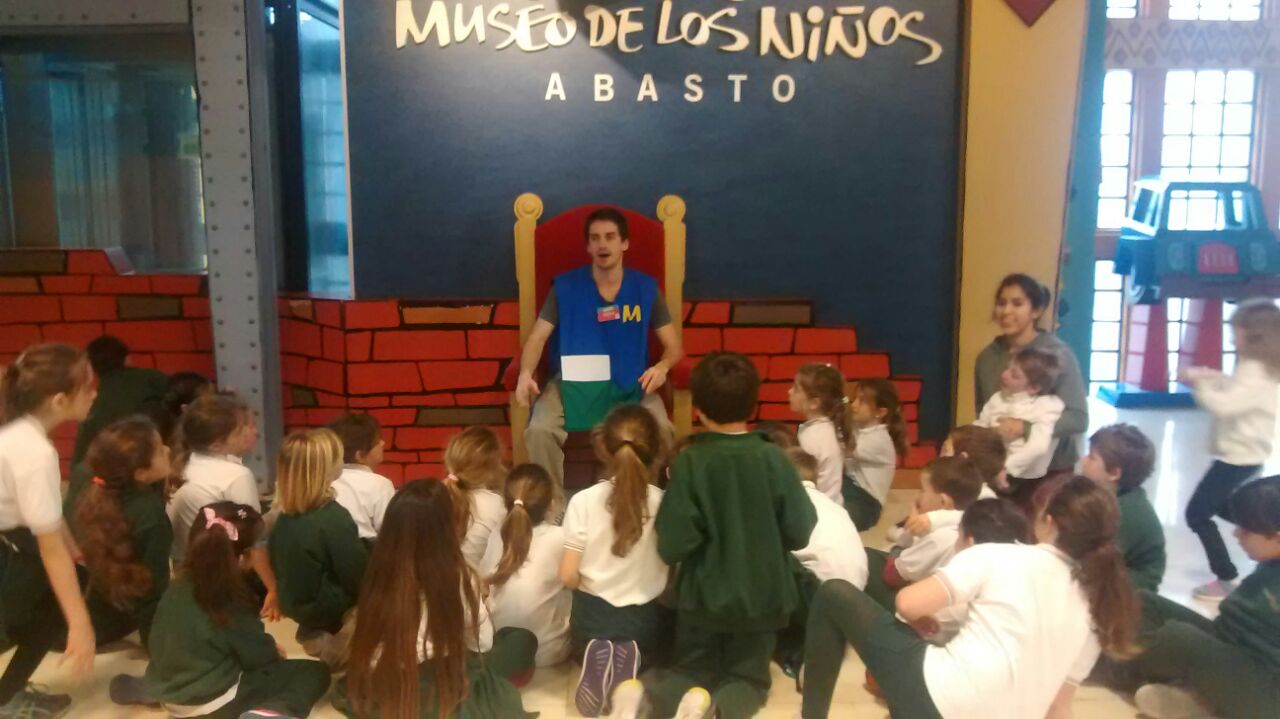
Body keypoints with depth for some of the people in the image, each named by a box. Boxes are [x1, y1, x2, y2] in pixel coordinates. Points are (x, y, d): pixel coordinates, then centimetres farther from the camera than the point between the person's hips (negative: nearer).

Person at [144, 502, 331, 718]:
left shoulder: (177, 588, -2)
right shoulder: (232, 599, -20)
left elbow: (159, 644, 10)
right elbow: (257, 655, -11)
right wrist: (274, 650, 12)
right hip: (213, 701, -8)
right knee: (316, 672, -5)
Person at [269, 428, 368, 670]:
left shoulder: (284, 518, -2)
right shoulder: (334, 518, -26)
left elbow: (278, 569, 11)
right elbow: (360, 577, -19)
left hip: (301, 612, 8)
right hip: (335, 625, -8)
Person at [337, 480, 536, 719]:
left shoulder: (379, 572, -6)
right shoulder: (458, 577, -16)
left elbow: (368, 646, 8)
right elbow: (483, 642, -2)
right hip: (436, 697, -4)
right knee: (523, 640, 12)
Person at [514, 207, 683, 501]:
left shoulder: (646, 288, 2)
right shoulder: (564, 287, 0)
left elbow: (673, 345, 3)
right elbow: (537, 338, -3)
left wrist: (662, 366, -21)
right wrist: (526, 373, -24)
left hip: (629, 384, 0)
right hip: (572, 382, 0)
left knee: (661, 430, -28)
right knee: (539, 430, -28)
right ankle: (553, 505, -8)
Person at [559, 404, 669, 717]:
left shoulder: (584, 500, -15)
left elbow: (568, 576, -13)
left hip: (592, 617, 0)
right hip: (646, 620, 0)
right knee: (649, 655, 36)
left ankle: (597, 661, -1)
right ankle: (633, 668, -1)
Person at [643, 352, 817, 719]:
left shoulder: (689, 463, -15)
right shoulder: (774, 459, -11)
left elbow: (672, 546, -17)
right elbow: (800, 532, -5)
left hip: (702, 595, 0)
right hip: (761, 596, 1)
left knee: (691, 671, 20)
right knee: (748, 676, 20)